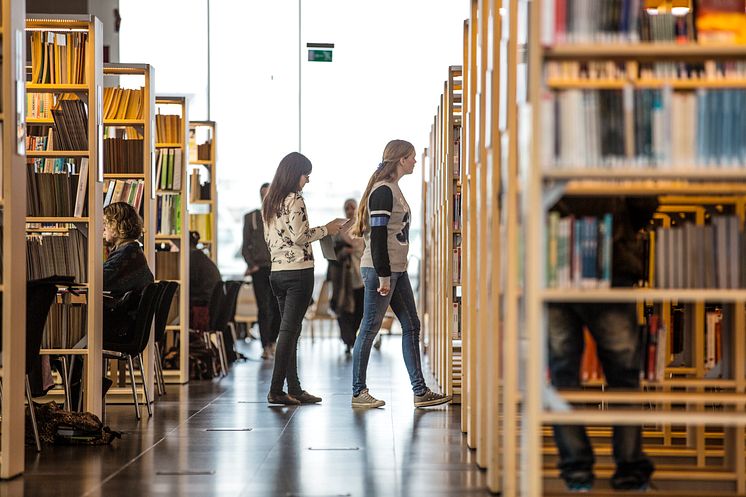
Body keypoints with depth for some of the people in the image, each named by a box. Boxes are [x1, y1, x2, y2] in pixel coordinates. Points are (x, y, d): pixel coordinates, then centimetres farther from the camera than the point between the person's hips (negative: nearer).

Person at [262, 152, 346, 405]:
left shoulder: (269, 201, 14)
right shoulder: (294, 200, -10)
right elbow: (300, 236, -16)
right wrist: (326, 230, -2)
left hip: (277, 271, 8)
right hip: (298, 270, -8)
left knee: (290, 330, 12)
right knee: (289, 330, -6)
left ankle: (294, 389, 14)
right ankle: (276, 390, -8)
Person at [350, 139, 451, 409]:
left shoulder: (393, 189, 16)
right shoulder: (382, 191, -14)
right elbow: (377, 236, -19)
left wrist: (390, 274, 19)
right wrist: (383, 276, -20)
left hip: (397, 270, 10)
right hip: (380, 270, -10)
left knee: (411, 326, 8)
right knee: (370, 328, -2)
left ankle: (420, 391, 10)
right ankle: (358, 392, 5)